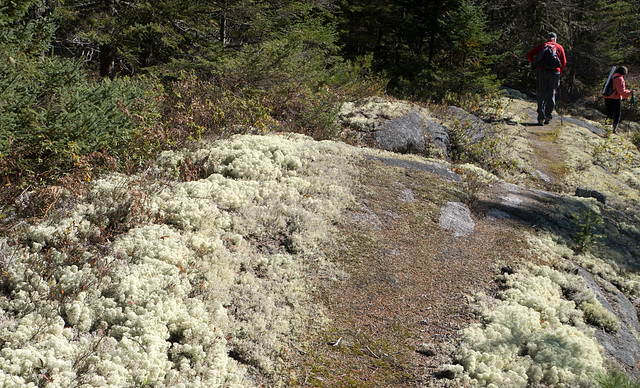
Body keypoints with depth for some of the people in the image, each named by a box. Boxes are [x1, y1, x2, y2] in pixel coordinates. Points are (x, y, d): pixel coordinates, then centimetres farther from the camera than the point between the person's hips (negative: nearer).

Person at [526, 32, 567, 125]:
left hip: (543, 71, 0)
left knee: (542, 94, -1)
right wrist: (559, 73, 18)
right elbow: (564, 62, 7)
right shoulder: (559, 47, 12)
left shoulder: (541, 46, 12)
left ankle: (541, 117, -12)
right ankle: (549, 116, 7)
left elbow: (529, 55, 5)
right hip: (555, 72, 0)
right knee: (551, 95, 10)